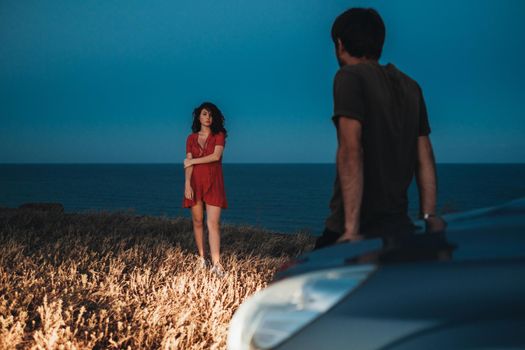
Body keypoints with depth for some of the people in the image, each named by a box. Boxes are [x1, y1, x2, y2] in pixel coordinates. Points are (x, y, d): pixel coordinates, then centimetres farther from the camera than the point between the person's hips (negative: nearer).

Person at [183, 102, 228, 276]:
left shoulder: (219, 135, 4)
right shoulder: (191, 138, 10)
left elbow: (216, 156, -12)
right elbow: (188, 164, 2)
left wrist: (193, 161, -5)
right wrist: (187, 184, -10)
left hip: (213, 183, -3)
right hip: (196, 183, 3)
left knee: (213, 223, -10)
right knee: (197, 221, 5)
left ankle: (216, 263, -17)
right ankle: (201, 257, 17)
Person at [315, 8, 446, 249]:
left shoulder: (350, 77, -6)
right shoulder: (410, 87, 16)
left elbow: (351, 151, -16)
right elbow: (425, 159, 14)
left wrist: (351, 230, -21)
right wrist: (429, 218, 15)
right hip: (400, 227, 7)